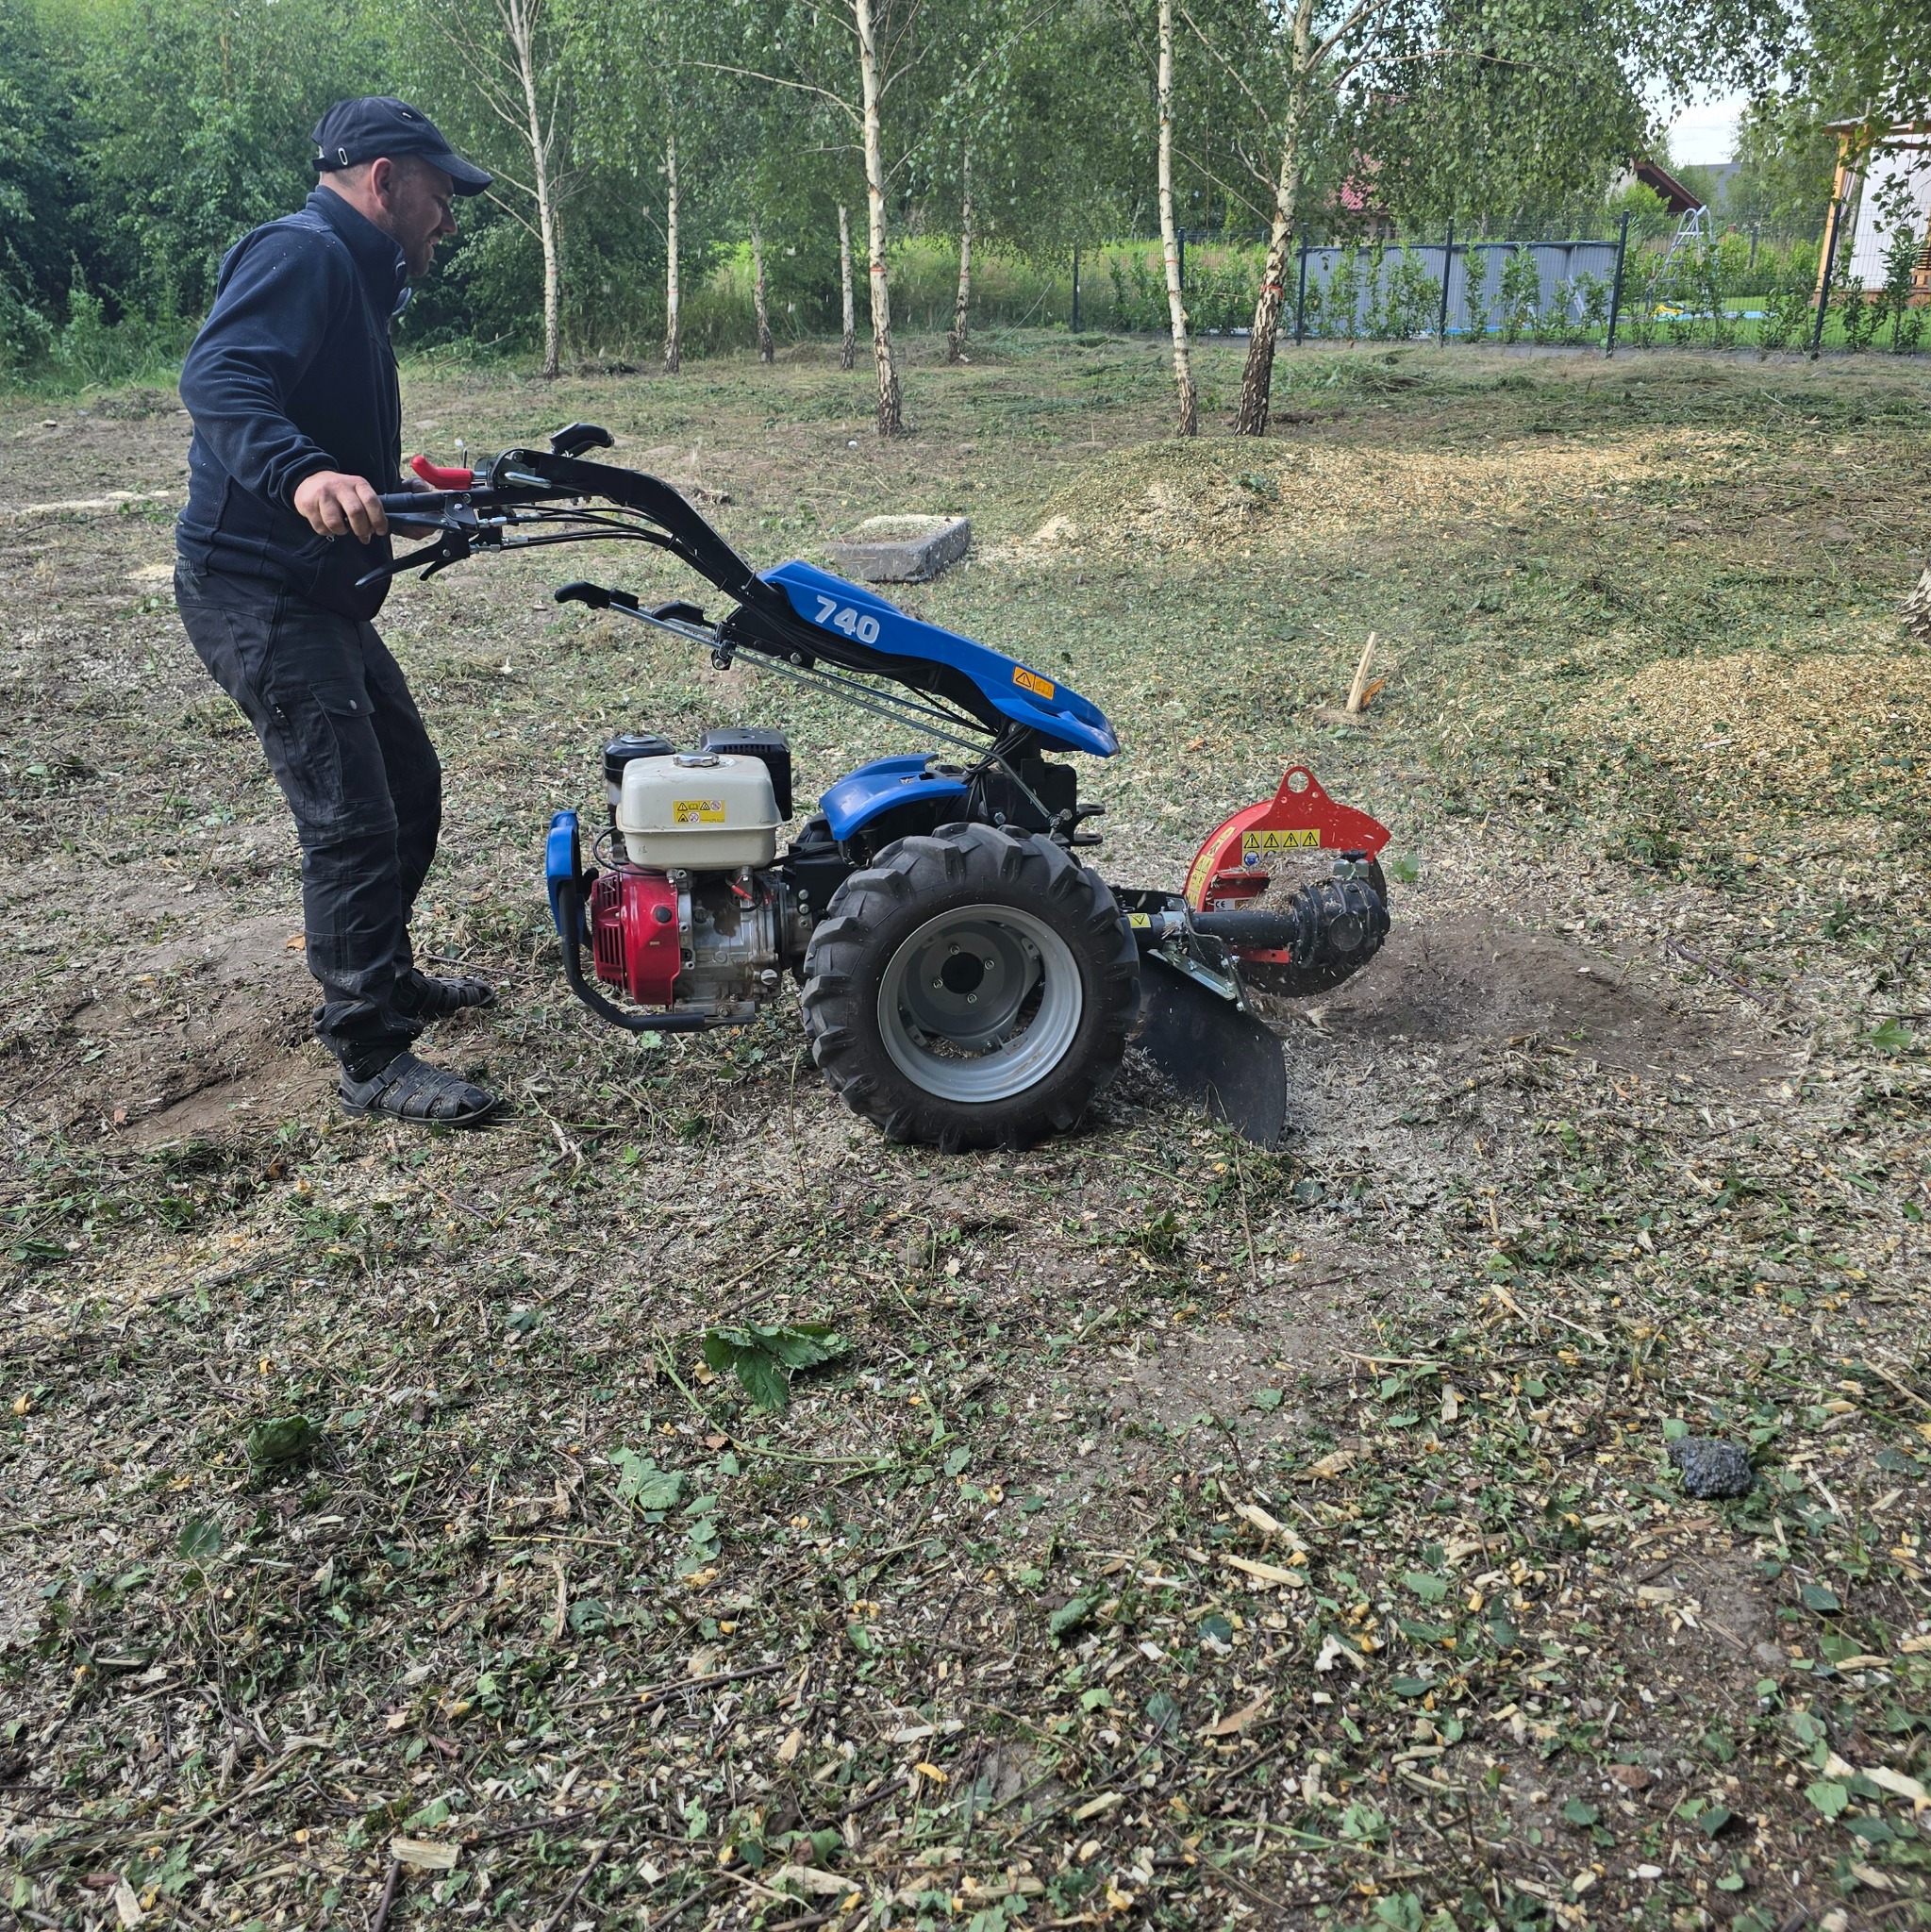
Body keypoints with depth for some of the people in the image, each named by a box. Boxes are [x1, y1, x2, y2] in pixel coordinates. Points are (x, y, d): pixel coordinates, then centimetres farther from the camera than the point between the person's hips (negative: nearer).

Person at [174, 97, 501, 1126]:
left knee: (409, 784, 17)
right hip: (255, 589, -11)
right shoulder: (300, 253, -11)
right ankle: (371, 1060, -5)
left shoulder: (354, 280, 21)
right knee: (351, 817, -12)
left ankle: (386, 978, 34)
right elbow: (217, 379, -28)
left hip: (320, 594, 11)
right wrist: (303, 474, -44)